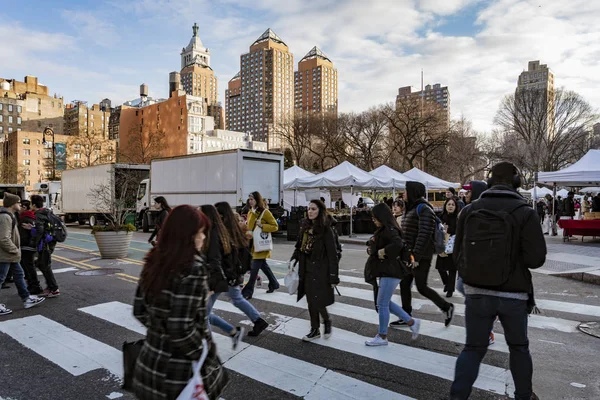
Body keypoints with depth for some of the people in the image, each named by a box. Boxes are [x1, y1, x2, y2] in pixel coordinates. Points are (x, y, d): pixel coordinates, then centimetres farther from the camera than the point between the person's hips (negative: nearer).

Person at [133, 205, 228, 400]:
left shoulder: (154, 260, -2)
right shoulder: (193, 268, -25)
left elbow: (139, 311, 6)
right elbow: (181, 329, -27)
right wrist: (206, 358, -13)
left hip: (152, 360, 7)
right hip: (182, 370, -7)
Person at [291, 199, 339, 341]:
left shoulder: (326, 230, -14)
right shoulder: (306, 227, 6)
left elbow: (332, 254, -14)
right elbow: (299, 246, 16)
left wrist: (333, 277, -15)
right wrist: (294, 259, 3)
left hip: (320, 270, -6)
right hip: (307, 269, 7)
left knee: (317, 302, -4)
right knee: (311, 301, 12)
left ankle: (327, 321, 26)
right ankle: (315, 330, 26)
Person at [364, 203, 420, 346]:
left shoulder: (390, 230, -17)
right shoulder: (382, 230, 14)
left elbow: (398, 244, -35)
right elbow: (374, 246, 22)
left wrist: (383, 252, -23)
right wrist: (371, 249, 2)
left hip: (391, 271, -10)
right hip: (385, 271, 10)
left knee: (382, 304, -1)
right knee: (385, 302, 16)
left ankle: (382, 337, 12)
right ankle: (412, 322, 25)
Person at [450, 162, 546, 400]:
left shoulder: (469, 211, -3)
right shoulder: (525, 212, -10)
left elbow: (458, 254, 2)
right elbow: (536, 258, -15)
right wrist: (516, 257, 7)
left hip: (476, 293, 1)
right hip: (513, 295, -1)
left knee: (473, 348, 10)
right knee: (518, 347, 21)